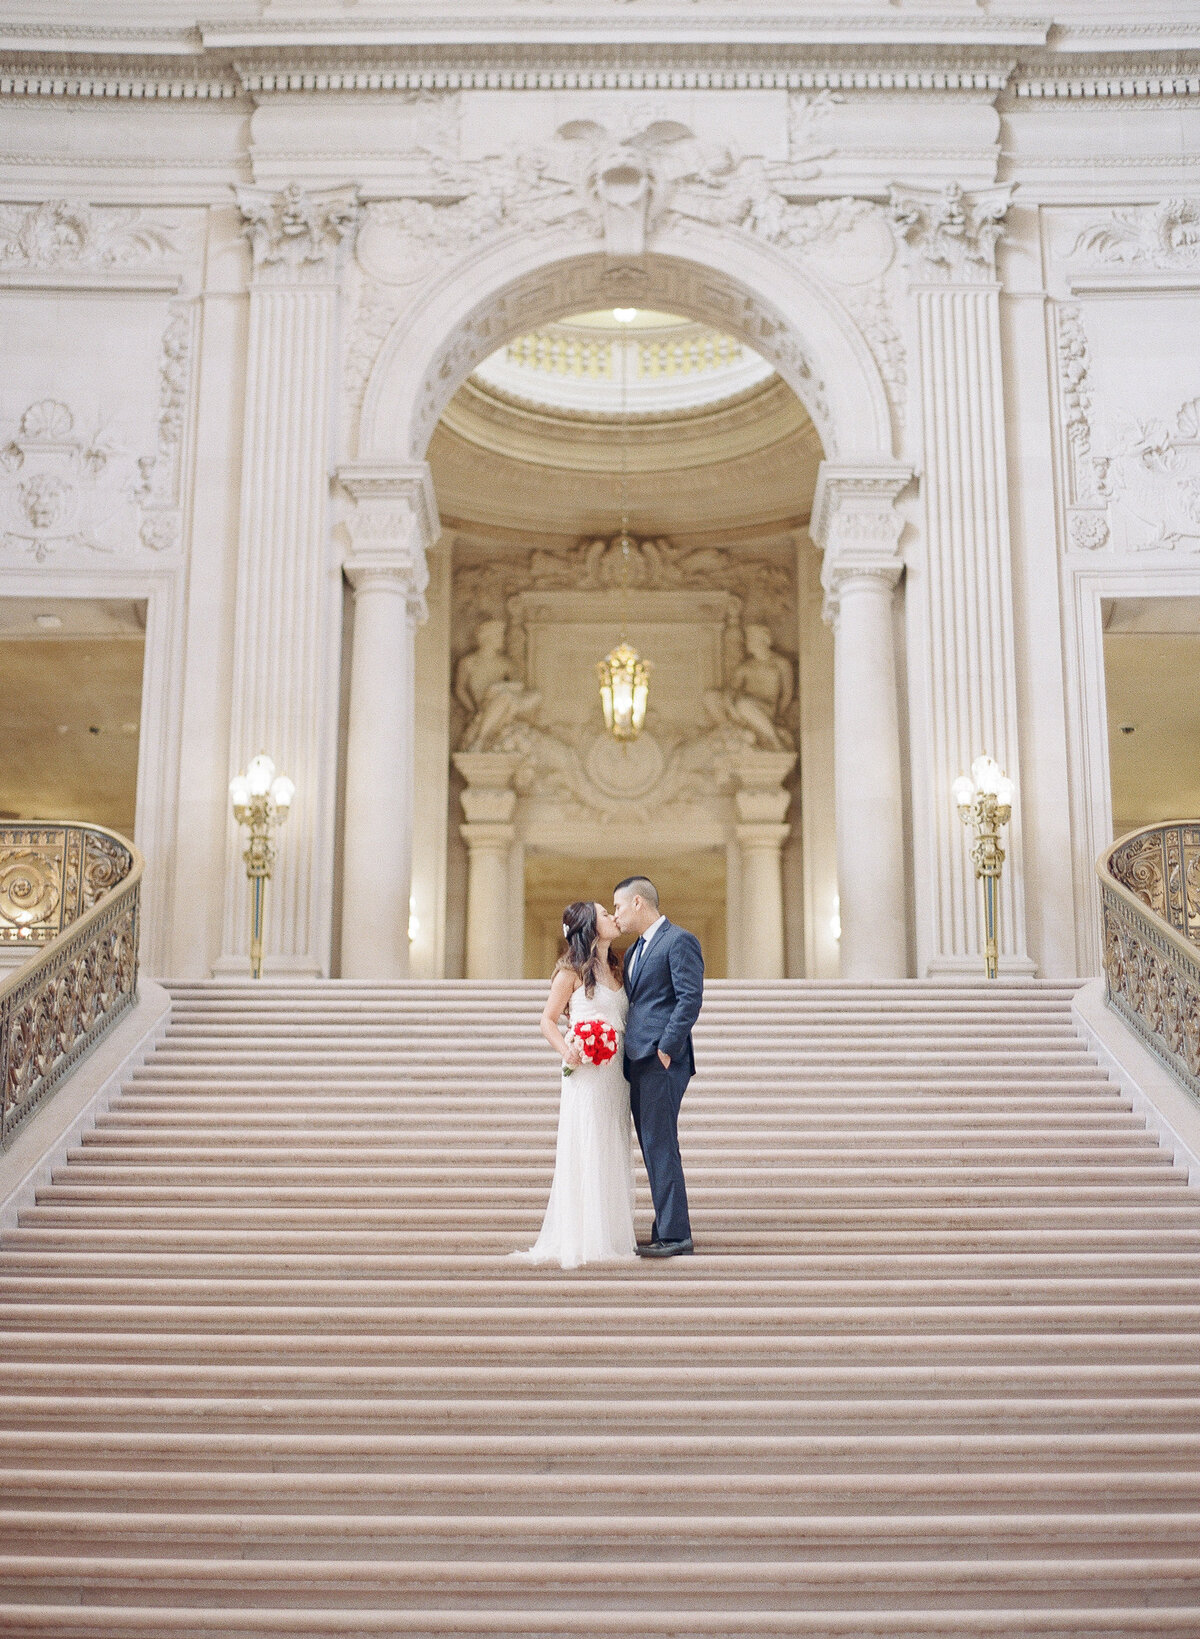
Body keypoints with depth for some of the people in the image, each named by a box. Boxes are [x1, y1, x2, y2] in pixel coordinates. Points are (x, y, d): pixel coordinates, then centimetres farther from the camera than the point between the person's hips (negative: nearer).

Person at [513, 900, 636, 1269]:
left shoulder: (615, 969, 16)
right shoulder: (573, 970, -3)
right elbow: (548, 1021, -3)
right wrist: (566, 1051, -19)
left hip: (616, 1071, 7)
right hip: (585, 1073, -6)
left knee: (613, 1152, 9)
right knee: (584, 1151, -5)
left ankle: (613, 1232, 15)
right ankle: (581, 1237, 0)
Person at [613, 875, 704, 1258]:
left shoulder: (679, 941, -7)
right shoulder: (635, 950, 22)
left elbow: (691, 998, -15)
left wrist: (666, 1048, -18)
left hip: (661, 1063, -9)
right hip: (637, 1064, 9)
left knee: (660, 1147, -9)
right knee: (654, 1150, 10)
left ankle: (675, 1236, -5)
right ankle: (665, 1232, 15)